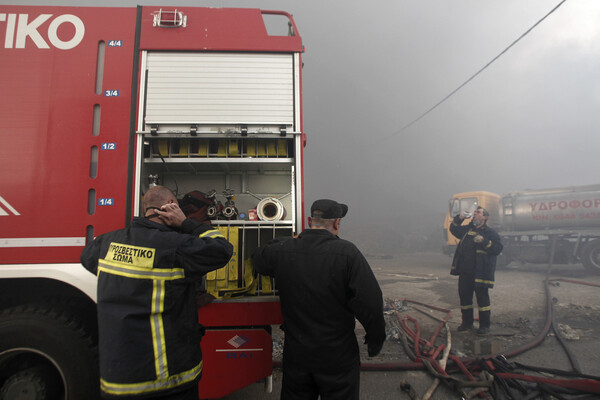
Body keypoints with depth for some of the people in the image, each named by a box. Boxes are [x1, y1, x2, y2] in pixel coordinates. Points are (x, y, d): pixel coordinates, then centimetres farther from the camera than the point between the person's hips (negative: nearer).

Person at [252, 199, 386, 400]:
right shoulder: (347, 252, -20)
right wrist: (375, 339, -4)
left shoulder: (283, 250, -9)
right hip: (338, 357, -3)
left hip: (296, 355, 3)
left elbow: (258, 258, 14)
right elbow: (370, 302, -20)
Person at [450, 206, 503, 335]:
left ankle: (484, 325, 16)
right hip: (464, 272, 6)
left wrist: (483, 241, -21)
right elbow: (454, 229, 27)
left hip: (480, 273, -5)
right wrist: (460, 218, 12)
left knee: (482, 298, 2)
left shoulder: (490, 232, -1)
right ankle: (467, 322, 26)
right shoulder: (467, 229, 15)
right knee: (464, 297, 12)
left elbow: (498, 248, -11)